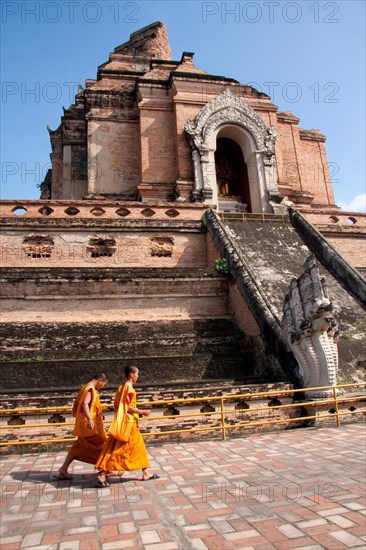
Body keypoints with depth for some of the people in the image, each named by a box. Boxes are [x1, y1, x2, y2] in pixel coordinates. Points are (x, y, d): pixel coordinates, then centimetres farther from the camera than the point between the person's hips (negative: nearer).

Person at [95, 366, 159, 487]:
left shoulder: (122, 387, 10)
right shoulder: (129, 387, -18)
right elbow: (128, 407, -22)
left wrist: (138, 411, 18)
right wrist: (142, 412, -14)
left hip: (128, 422, 10)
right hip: (128, 423, -10)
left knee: (139, 446, 15)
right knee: (117, 449, -4)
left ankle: (145, 473, 23)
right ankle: (101, 475, 2)